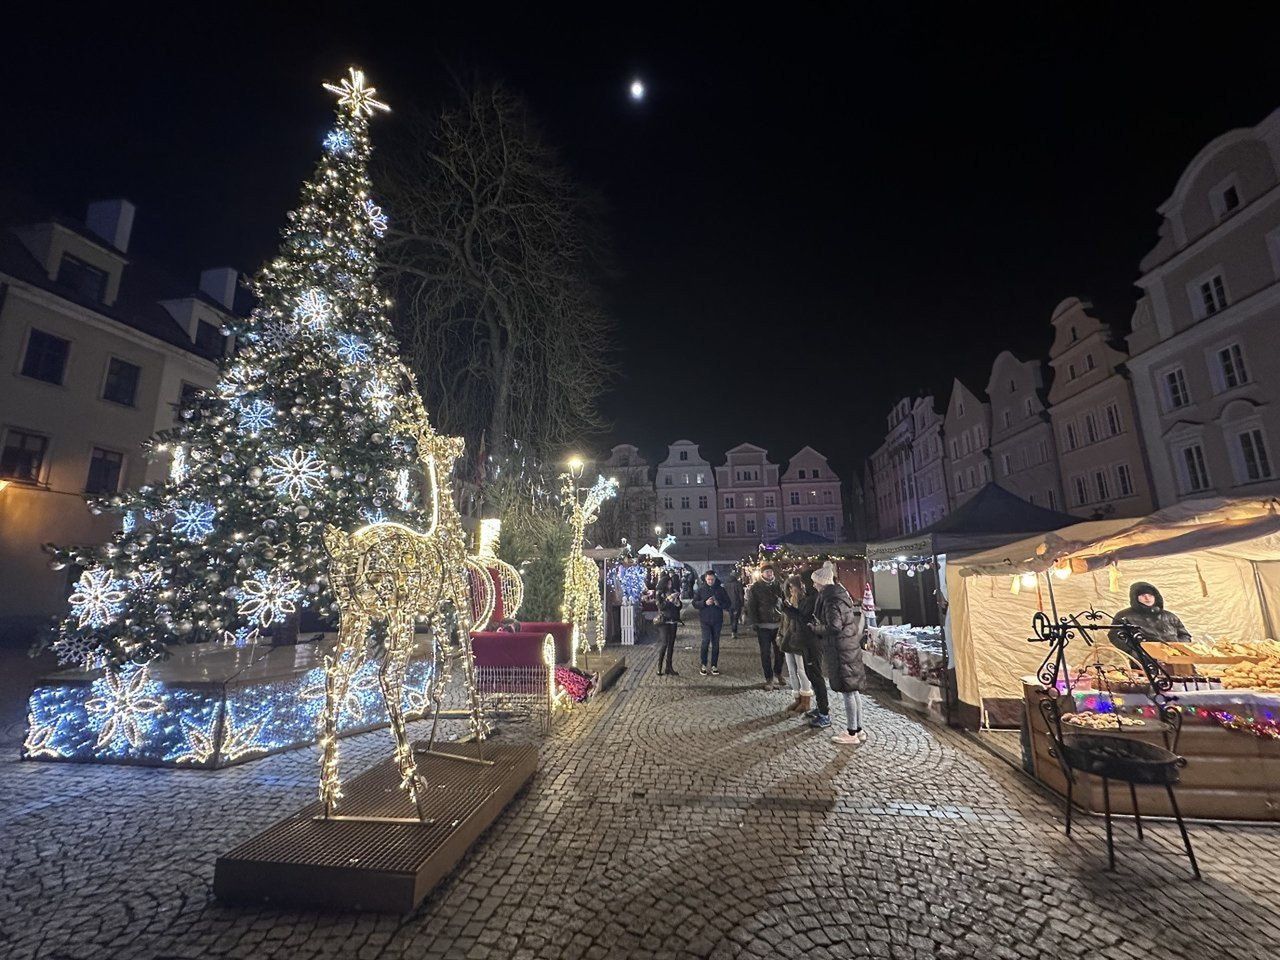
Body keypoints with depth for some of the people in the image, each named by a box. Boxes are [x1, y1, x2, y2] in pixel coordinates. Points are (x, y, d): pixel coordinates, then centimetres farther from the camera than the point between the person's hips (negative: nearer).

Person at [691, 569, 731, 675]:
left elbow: (727, 604, 3)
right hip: (705, 620, -2)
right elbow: (695, 604, -2)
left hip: (717, 620, 2)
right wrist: (705, 603, -18)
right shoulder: (700, 589, -1)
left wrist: (719, 603, -16)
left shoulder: (721, 589, 1)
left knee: (715, 643, 8)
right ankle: (704, 665, 6)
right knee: (706, 641, -9)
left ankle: (714, 665, 20)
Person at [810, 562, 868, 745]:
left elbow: (834, 627, -22)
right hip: (851, 646, 9)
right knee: (854, 690, 15)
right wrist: (820, 624, 14)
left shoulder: (831, 600, -20)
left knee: (847, 691, 0)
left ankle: (852, 734, 10)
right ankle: (859, 730, 24)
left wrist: (816, 628, -5)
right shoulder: (840, 593, 9)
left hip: (841, 650, -9)